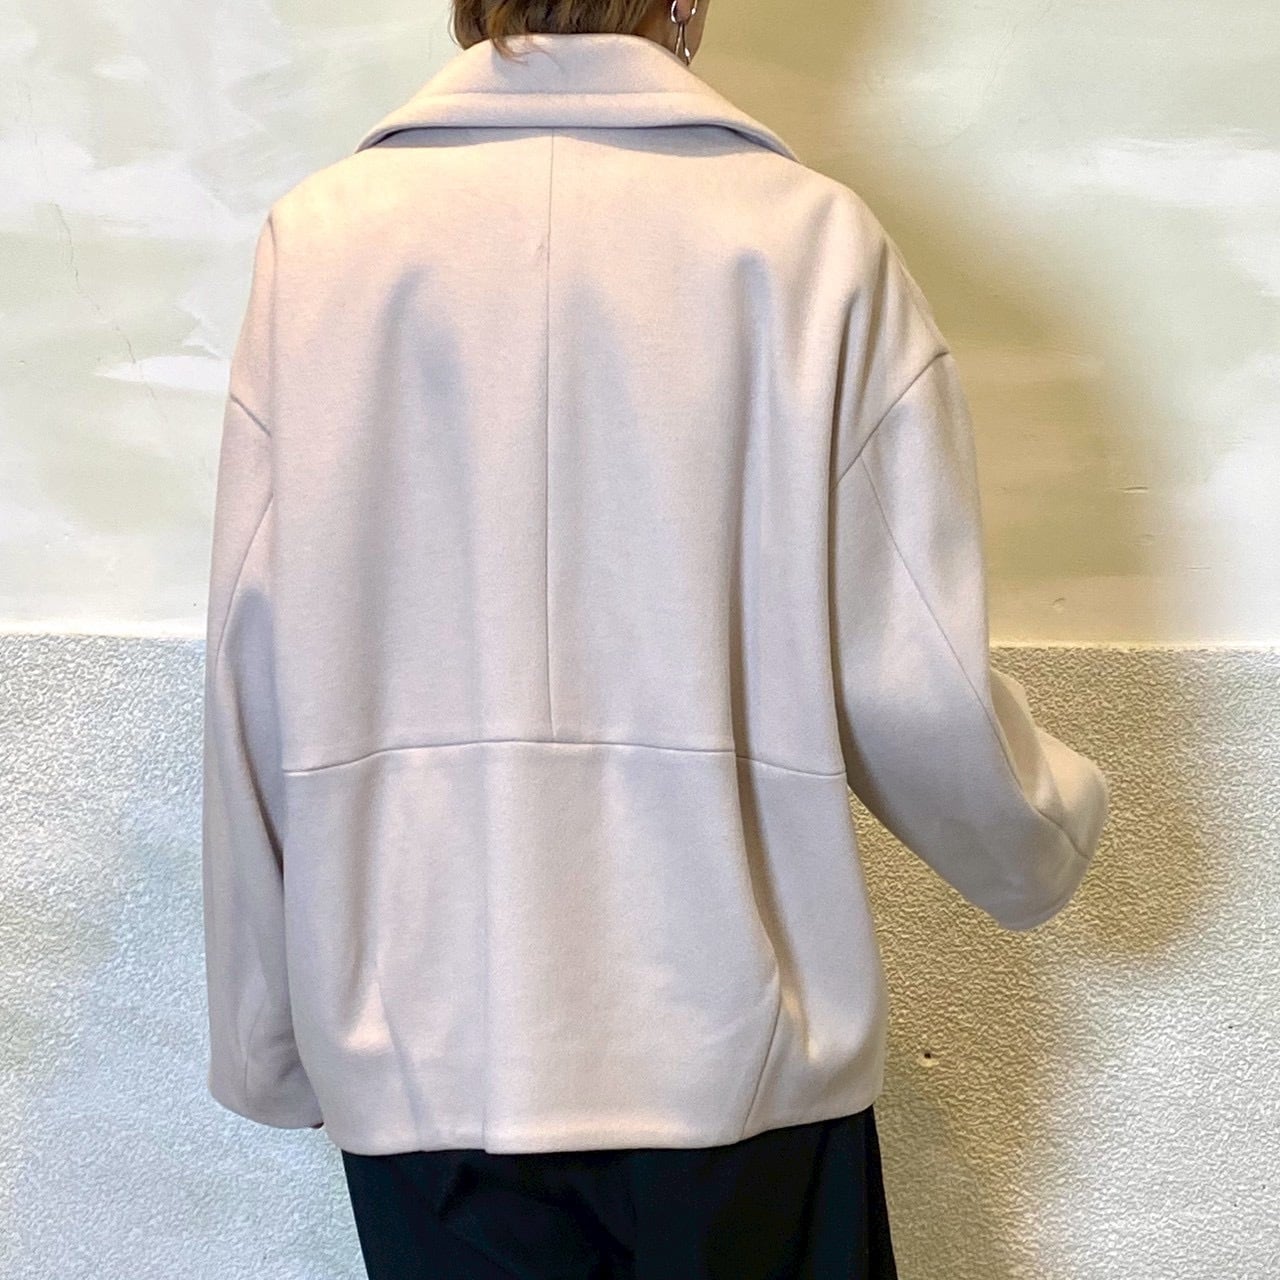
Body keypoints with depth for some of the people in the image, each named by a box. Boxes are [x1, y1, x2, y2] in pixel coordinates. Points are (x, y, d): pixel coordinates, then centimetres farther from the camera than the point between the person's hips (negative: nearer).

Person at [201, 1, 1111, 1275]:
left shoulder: (317, 234, -3)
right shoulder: (811, 235, -6)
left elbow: (257, 684, -4)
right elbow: (915, 682, -9)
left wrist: (267, 1041, 9)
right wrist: (1047, 836, 14)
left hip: (418, 1050, 1)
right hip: (737, 1045, 0)